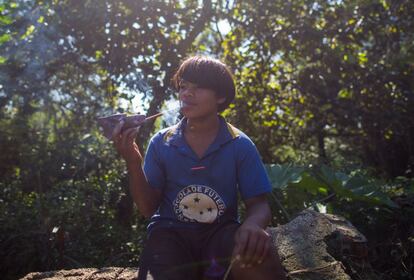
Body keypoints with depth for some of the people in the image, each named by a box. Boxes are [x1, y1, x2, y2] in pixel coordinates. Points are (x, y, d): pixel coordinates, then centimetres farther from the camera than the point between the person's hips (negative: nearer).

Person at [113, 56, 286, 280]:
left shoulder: (240, 145, 0)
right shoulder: (161, 143, 2)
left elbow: (258, 203, -2)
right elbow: (148, 208, 2)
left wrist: (253, 224, -28)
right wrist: (133, 163, -14)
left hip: (221, 230, 1)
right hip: (171, 231, 0)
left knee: (256, 256, -33)